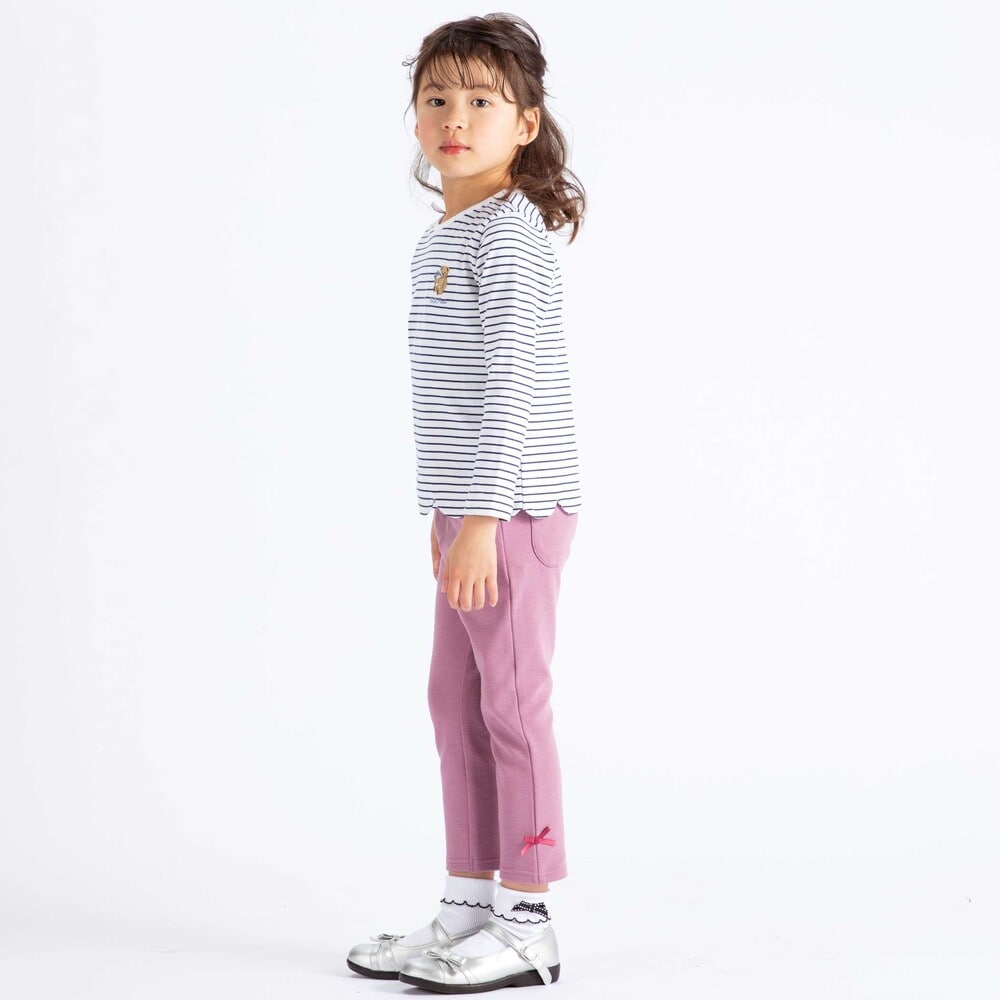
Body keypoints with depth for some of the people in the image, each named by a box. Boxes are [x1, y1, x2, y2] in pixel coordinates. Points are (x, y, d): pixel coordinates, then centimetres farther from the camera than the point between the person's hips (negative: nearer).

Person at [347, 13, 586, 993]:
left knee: (511, 700, -3)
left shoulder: (508, 232, -13)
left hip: (513, 506, -10)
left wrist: (482, 517, -22)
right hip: (470, 507, 10)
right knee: (456, 699, 13)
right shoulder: (449, 237, 16)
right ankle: (469, 905, 23)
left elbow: (512, 382, -20)